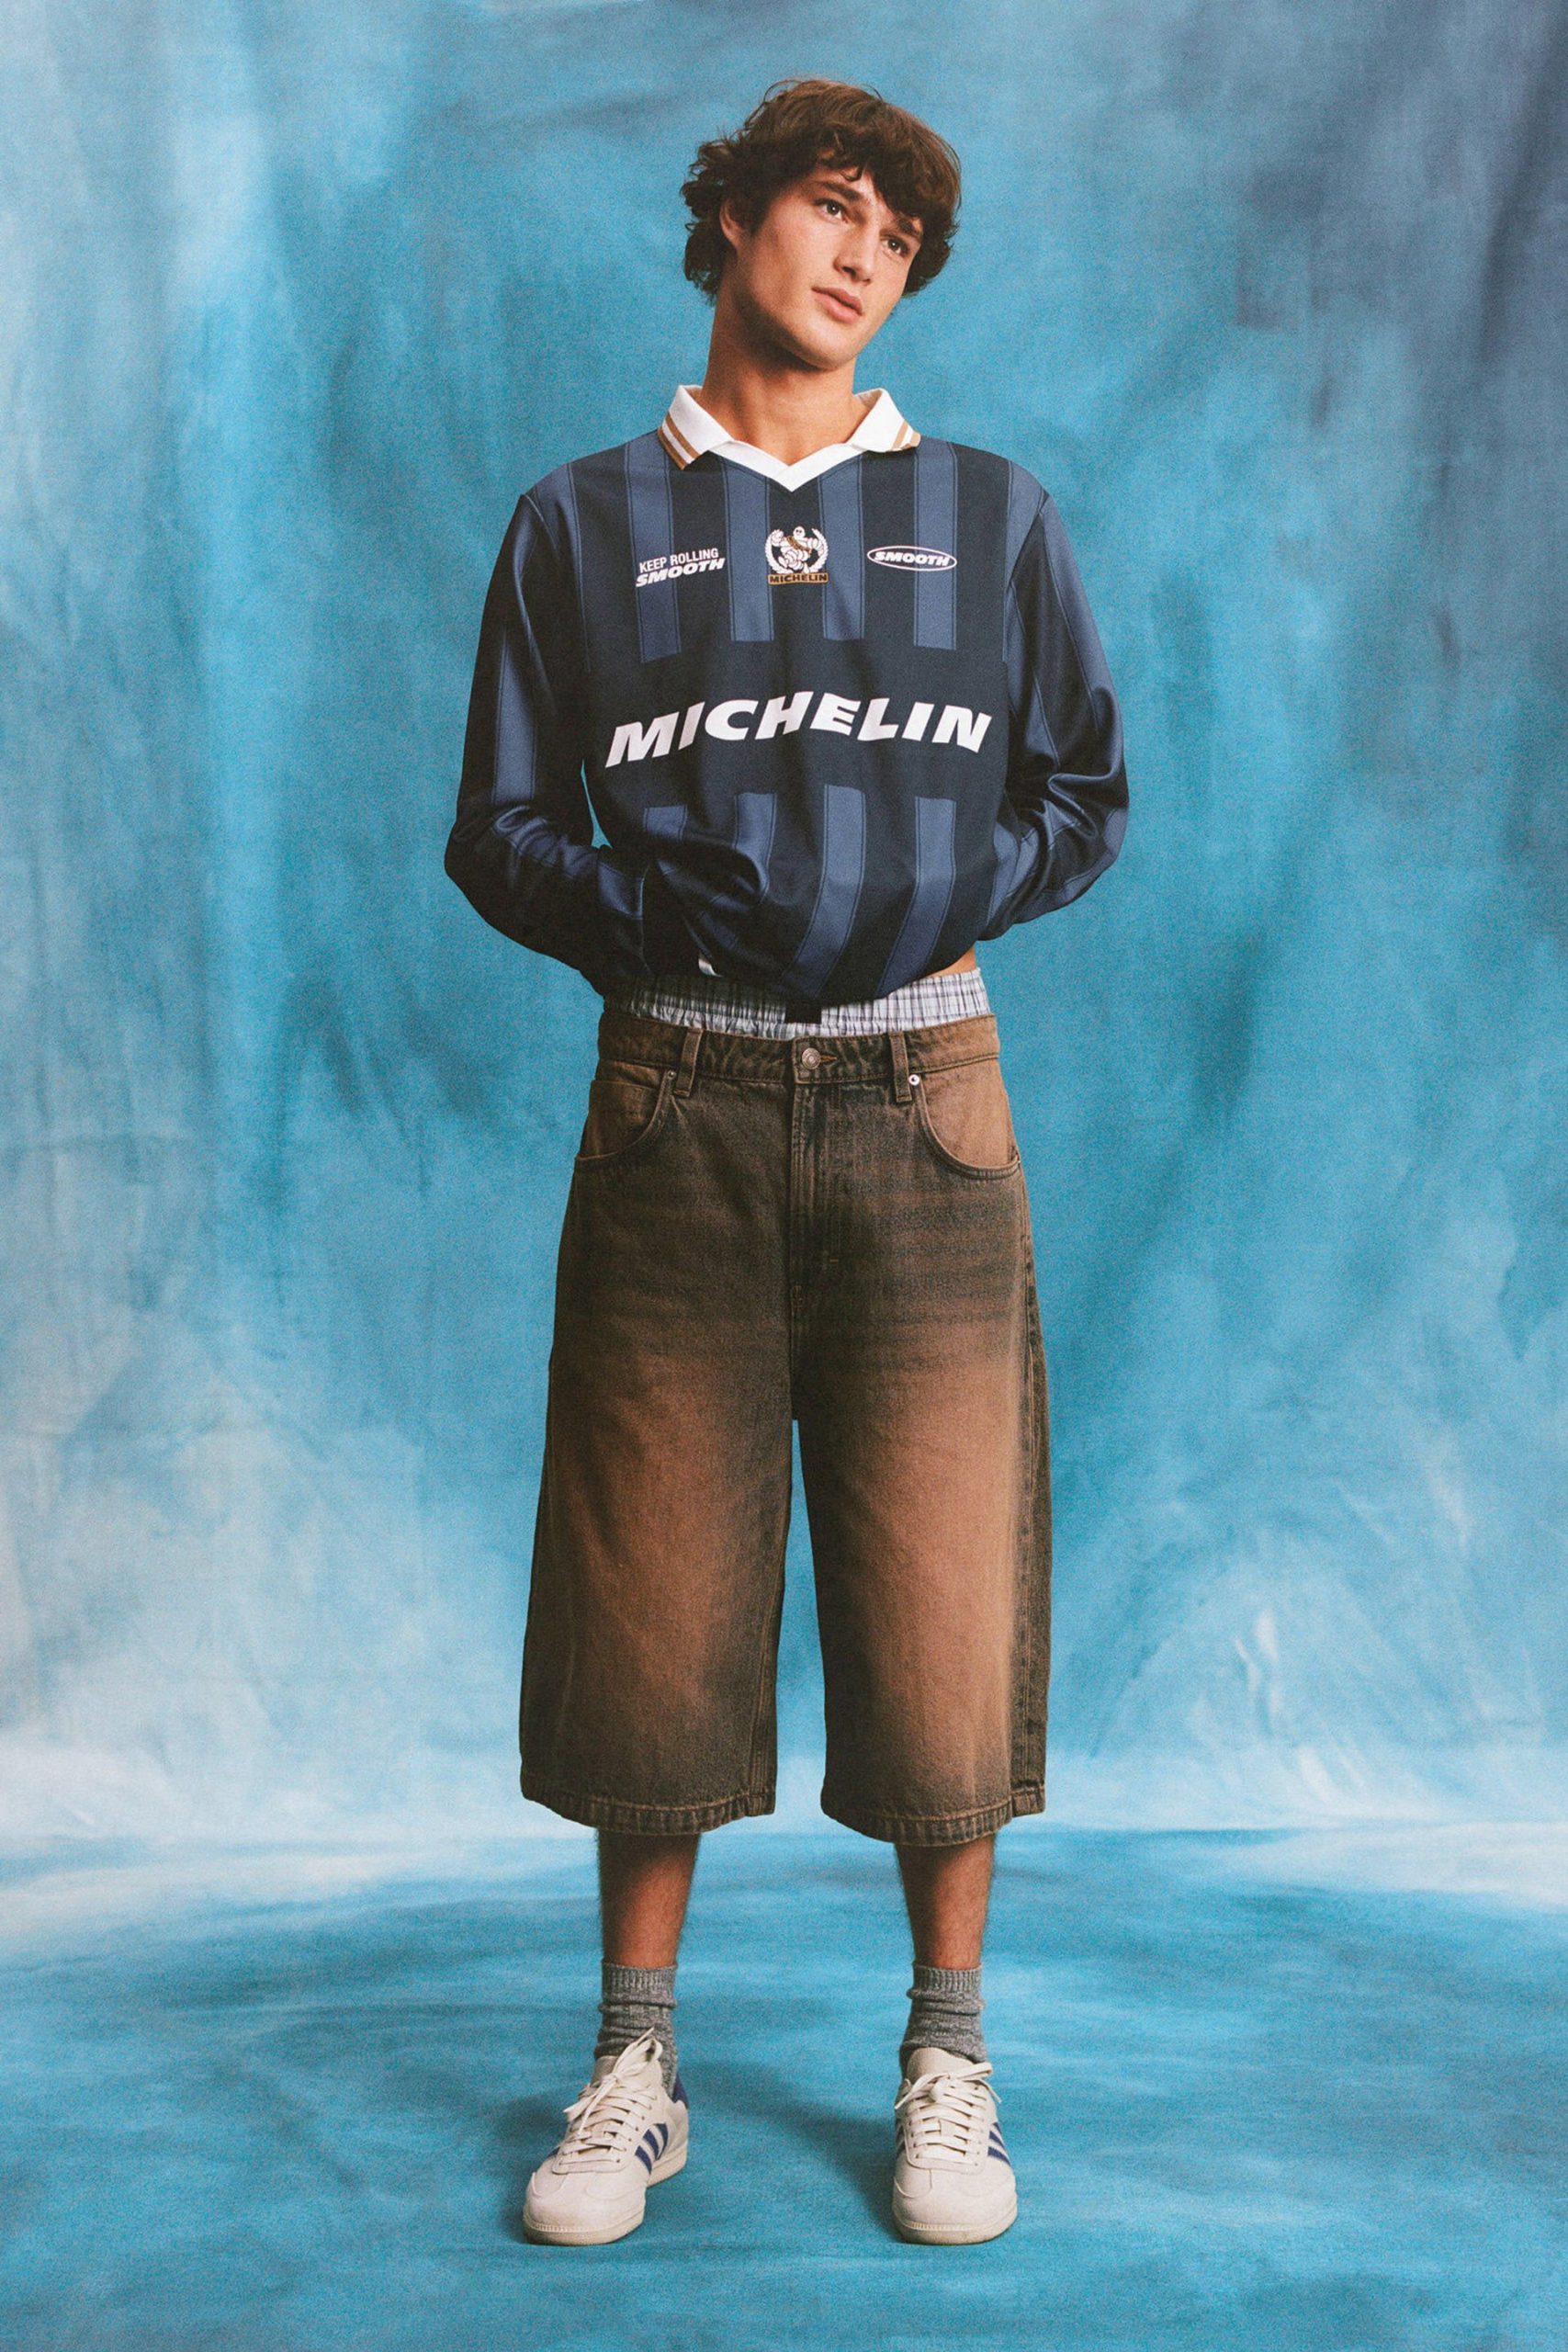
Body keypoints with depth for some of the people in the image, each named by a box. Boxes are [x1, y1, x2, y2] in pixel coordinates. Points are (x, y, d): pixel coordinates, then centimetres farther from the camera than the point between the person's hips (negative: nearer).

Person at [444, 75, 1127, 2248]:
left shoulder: (996, 517, 12)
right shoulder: (579, 527, 10)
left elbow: (1085, 801, 11)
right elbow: (500, 830, 8)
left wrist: (936, 898, -5)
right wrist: (646, 909, -9)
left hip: (920, 1106, 1)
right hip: (677, 1109, 0)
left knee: (940, 1599, 2)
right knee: (654, 1600, 3)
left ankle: (947, 2062, 20)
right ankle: (636, 2068, 19)